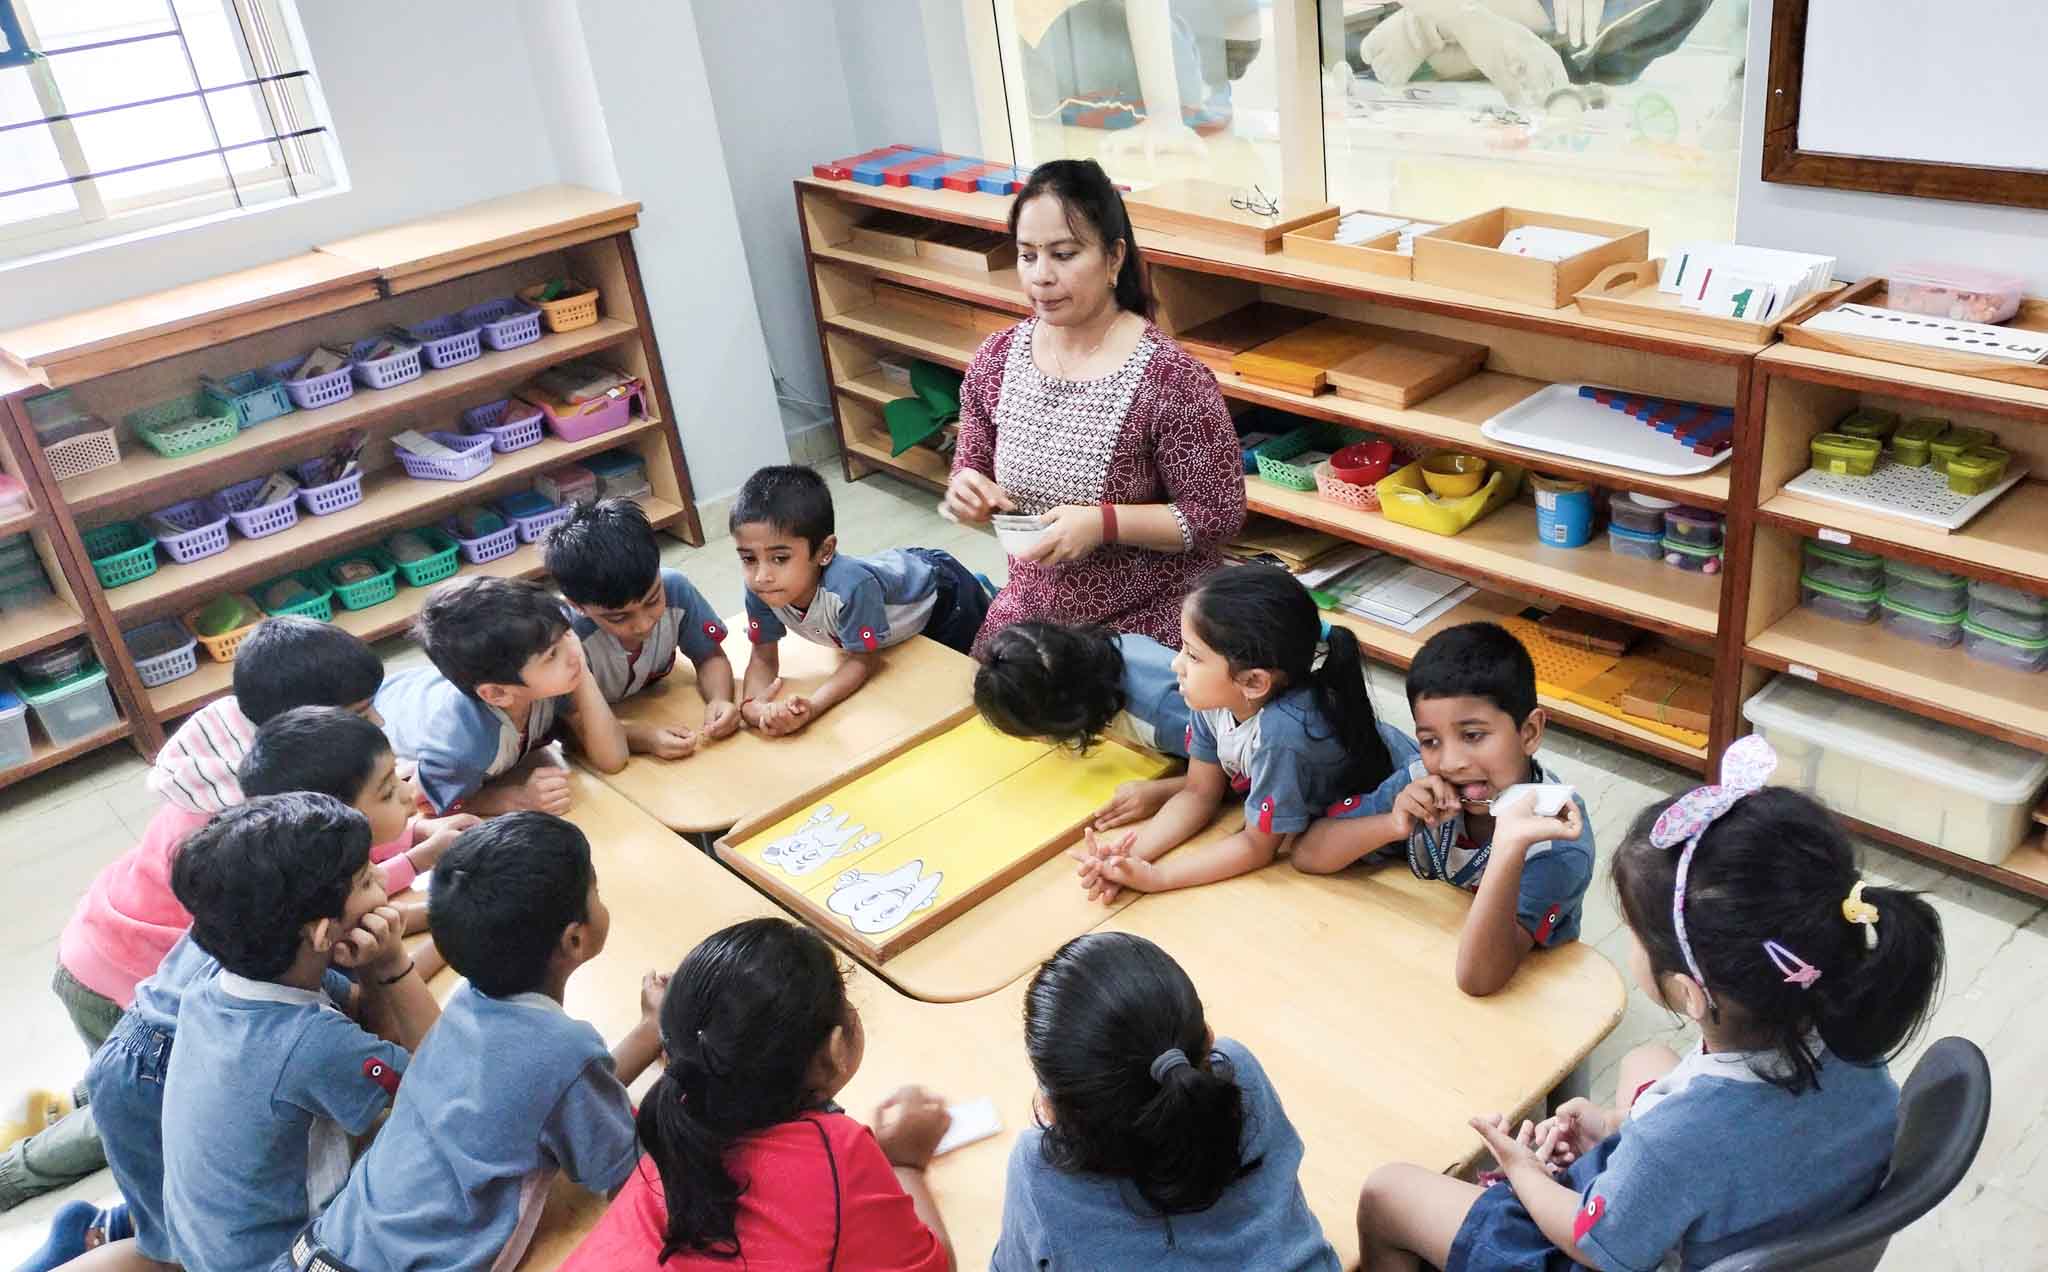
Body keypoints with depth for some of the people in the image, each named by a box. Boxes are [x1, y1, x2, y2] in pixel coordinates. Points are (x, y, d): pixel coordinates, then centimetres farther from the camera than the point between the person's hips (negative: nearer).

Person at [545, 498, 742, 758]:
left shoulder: (675, 590, -21)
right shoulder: (567, 635, -31)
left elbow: (709, 658, -6)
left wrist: (719, 700, -25)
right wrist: (643, 738, -38)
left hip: (662, 715, 3)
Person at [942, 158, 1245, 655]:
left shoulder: (1170, 377, -21)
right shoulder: (996, 359, -4)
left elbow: (1219, 515, -16)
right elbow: (974, 468, 9)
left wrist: (1103, 523, -27)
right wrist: (968, 492, -15)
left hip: (1148, 627, -5)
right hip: (1030, 611, 5)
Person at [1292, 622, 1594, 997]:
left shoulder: (1559, 841, -22)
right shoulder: (1423, 783, -12)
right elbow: (1307, 856, -10)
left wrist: (1509, 845, -41)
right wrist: (1393, 825, -26)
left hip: (1520, 992, -3)